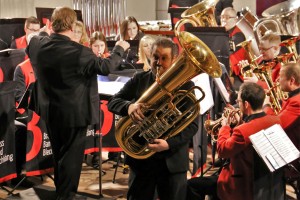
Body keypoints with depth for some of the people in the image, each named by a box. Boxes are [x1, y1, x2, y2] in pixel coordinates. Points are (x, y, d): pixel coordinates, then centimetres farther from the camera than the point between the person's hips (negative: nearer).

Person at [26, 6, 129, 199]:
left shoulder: (37, 44, -8)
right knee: (71, 156, 8)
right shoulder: (78, 51, -25)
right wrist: (120, 48, 0)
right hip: (74, 113, -7)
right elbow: (106, 66, -16)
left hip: (49, 111, 7)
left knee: (59, 154, 23)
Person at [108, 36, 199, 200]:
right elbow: (113, 102, -1)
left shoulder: (185, 85, -3)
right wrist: (129, 106, -24)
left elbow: (192, 125, -8)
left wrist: (169, 143, -24)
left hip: (172, 160, -2)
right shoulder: (139, 80, 5)